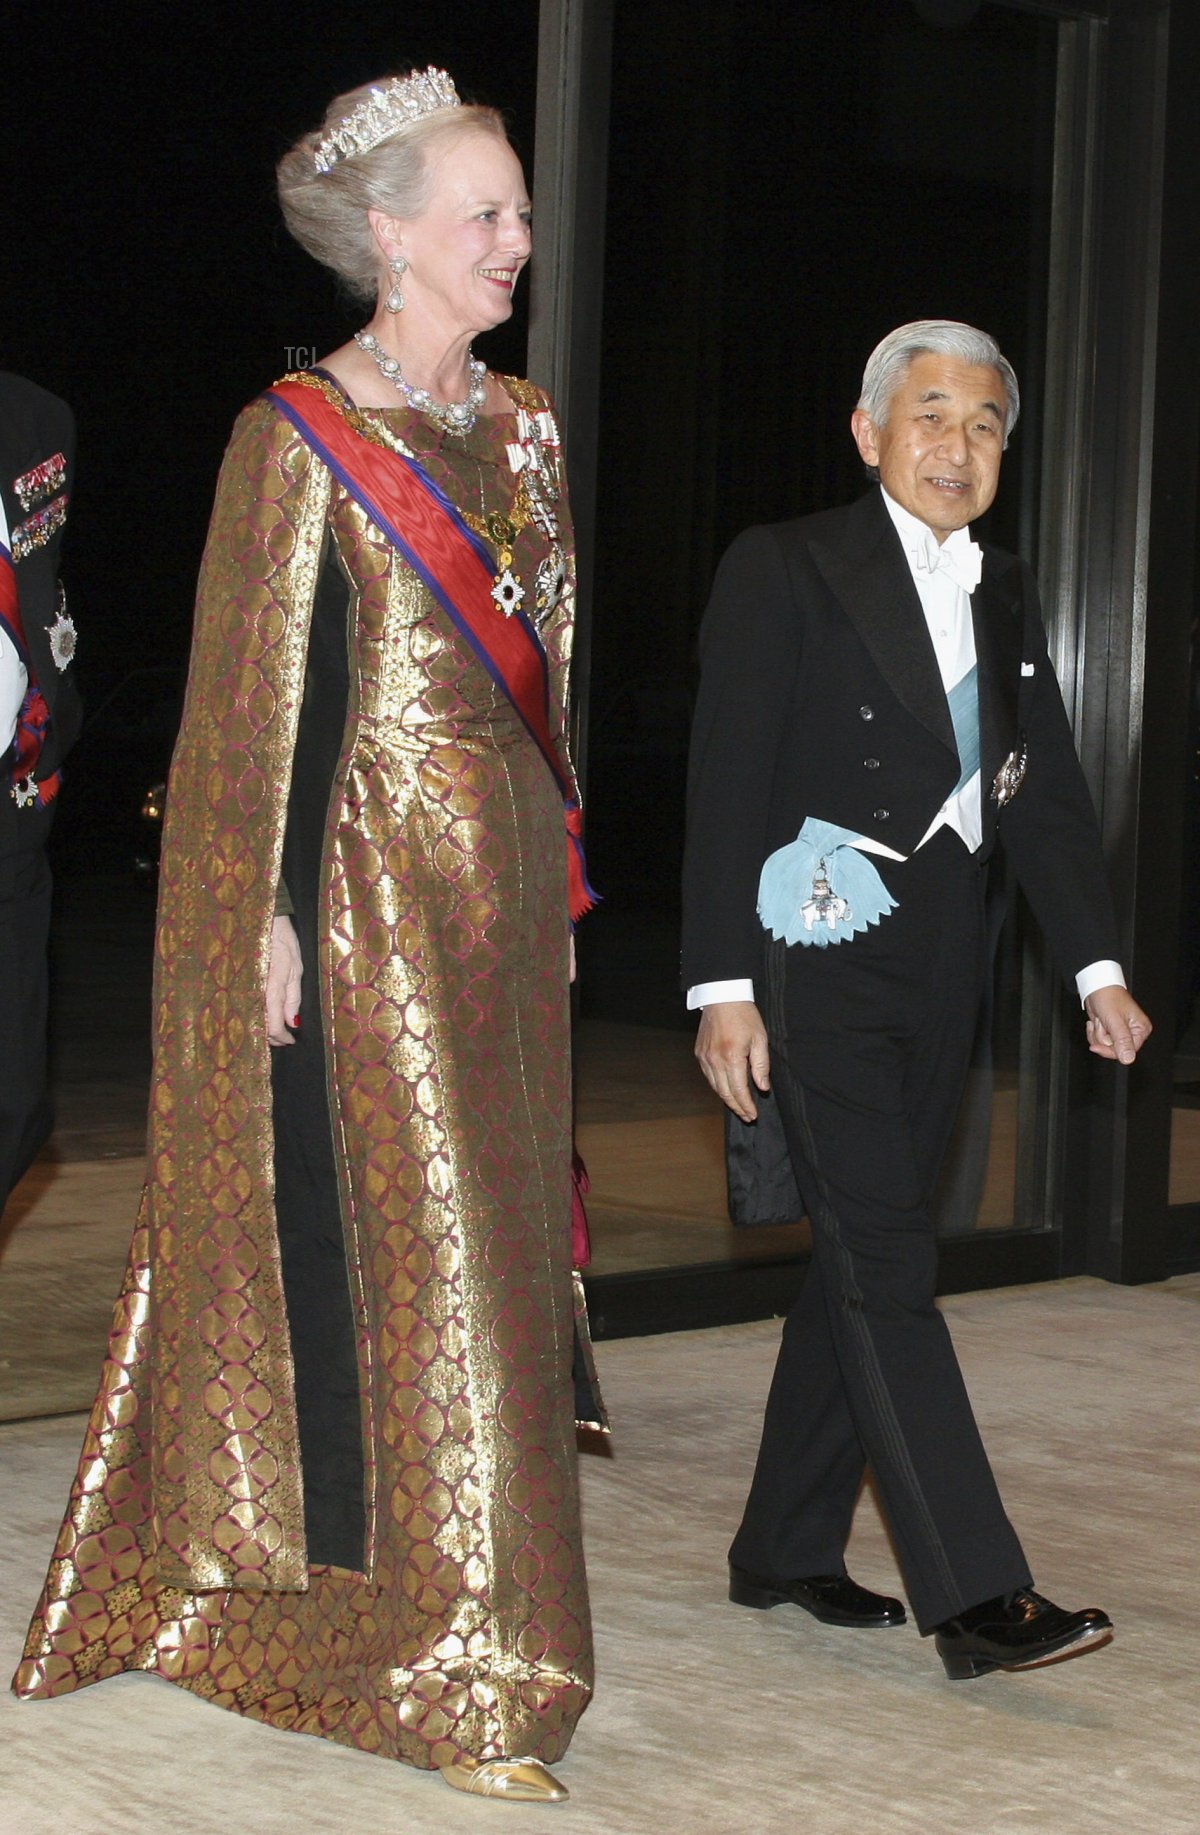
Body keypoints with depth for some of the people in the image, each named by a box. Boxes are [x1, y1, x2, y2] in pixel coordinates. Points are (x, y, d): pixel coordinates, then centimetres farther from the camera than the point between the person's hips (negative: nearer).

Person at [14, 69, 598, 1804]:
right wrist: (271, 912, -14)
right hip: (371, 888, -7)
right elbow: (264, 689, -10)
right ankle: (439, 1652, 2)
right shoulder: (303, 436, -7)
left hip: (502, 892, 7)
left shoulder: (521, 429, 13)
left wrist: (562, 873, 15)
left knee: (486, 1226, 10)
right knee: (385, 1237, -5)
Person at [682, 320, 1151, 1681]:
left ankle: (785, 1551, 22)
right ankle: (976, 1595, -15)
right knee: (884, 1260, -11)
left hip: (939, 972, 7)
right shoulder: (785, 571, -4)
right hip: (819, 964, -7)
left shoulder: (1006, 599, 15)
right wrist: (723, 985, -15)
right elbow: (728, 785, -9)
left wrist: (1098, 968, 2)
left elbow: (1047, 794, 13)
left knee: (862, 1263, 11)